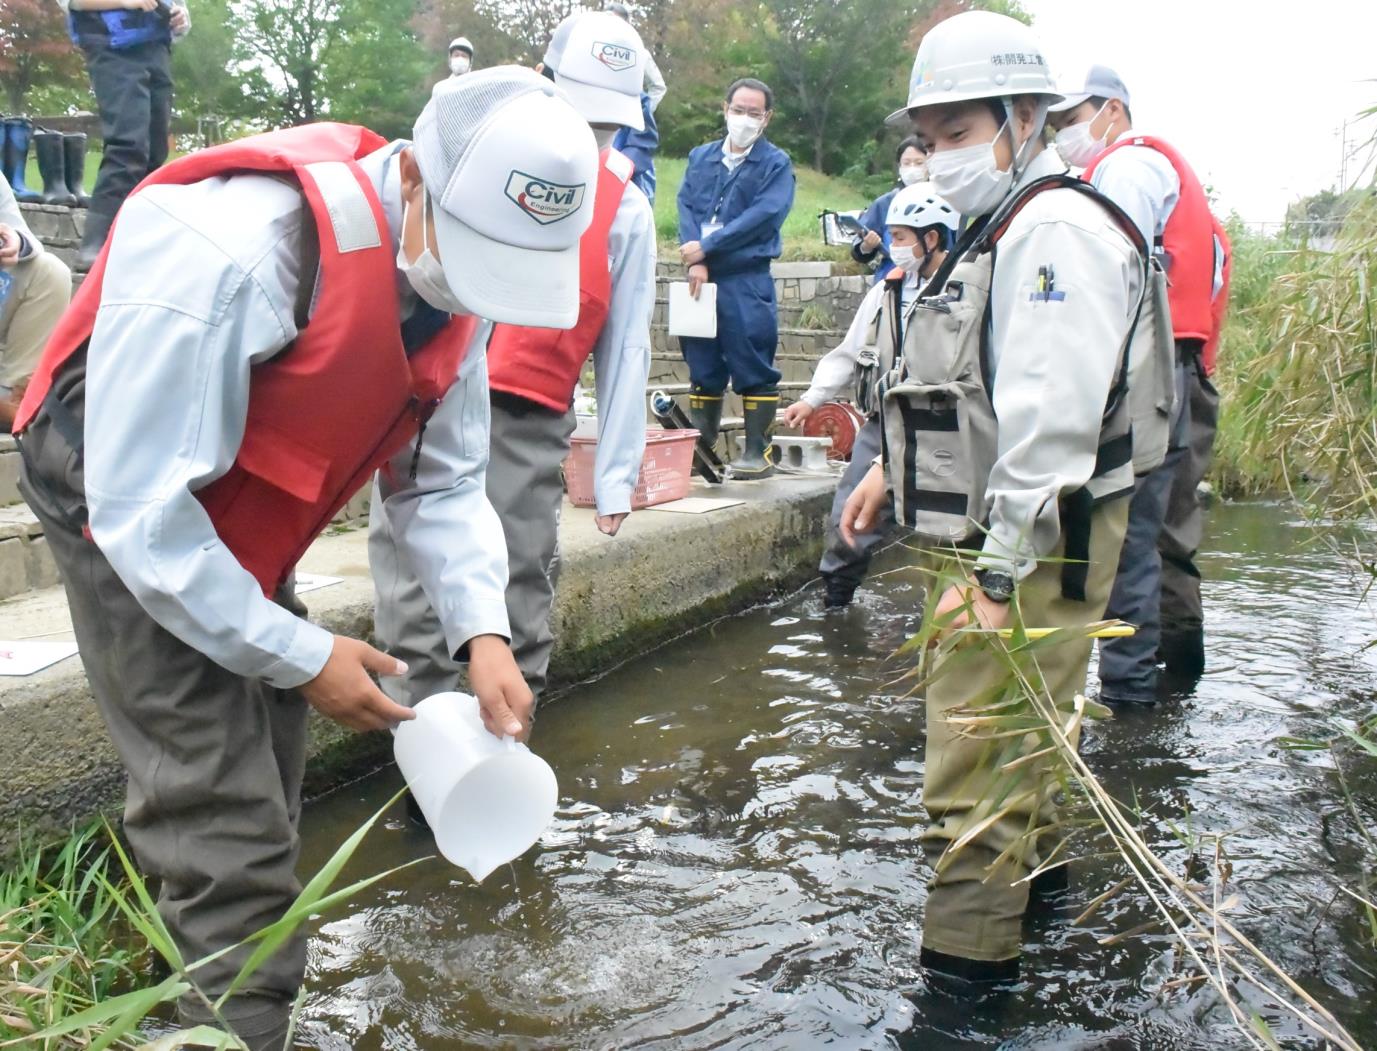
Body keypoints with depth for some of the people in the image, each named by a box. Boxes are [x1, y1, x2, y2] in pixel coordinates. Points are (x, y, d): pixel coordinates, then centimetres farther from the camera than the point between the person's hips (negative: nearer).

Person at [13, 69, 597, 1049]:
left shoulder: (452, 274, -13)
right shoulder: (226, 253, -35)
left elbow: (443, 480, -5)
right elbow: (142, 511, -31)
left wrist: (483, 633, -19)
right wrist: (299, 655, -25)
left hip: (245, 535, 7)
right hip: (138, 530, -7)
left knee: (264, 806, 16)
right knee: (230, 832, -10)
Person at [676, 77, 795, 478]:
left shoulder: (776, 164, 3)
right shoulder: (700, 158, 16)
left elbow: (762, 216, -10)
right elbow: (685, 207, 5)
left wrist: (706, 247, -13)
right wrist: (694, 263, -11)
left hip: (748, 282, -4)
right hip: (701, 279, 4)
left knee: (753, 368, -3)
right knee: (702, 367, 9)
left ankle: (759, 453, 3)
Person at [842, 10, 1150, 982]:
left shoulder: (1056, 230, -17)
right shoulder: (1008, 228, 18)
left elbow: (1050, 422, -25)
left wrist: (996, 577, -25)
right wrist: (893, 466, 22)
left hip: (1040, 536, -11)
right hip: (1007, 524, 11)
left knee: (978, 754, -10)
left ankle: (966, 962, -2)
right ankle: (1030, 863, 47)